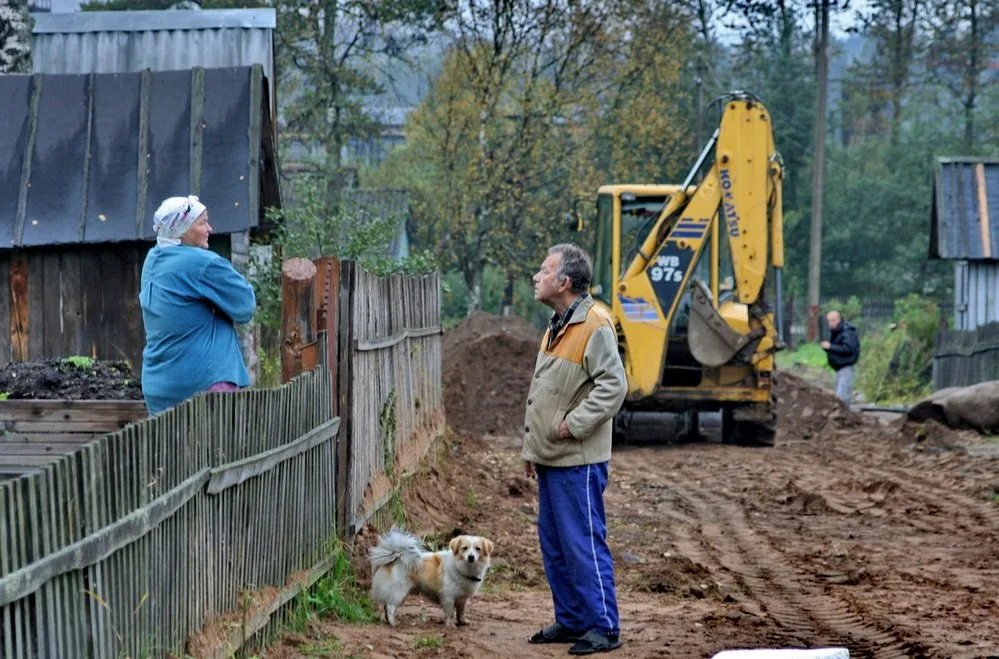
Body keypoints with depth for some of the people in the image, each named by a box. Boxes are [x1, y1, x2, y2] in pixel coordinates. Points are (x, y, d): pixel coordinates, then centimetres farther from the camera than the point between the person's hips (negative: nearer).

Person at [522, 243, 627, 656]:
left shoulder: (594, 326, -15)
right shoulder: (557, 326, 16)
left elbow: (613, 386, -22)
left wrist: (575, 423, -21)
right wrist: (531, 448, 20)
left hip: (578, 461, -10)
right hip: (550, 459, 10)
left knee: (583, 543, -7)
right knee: (554, 545, 14)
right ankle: (571, 620, 23)